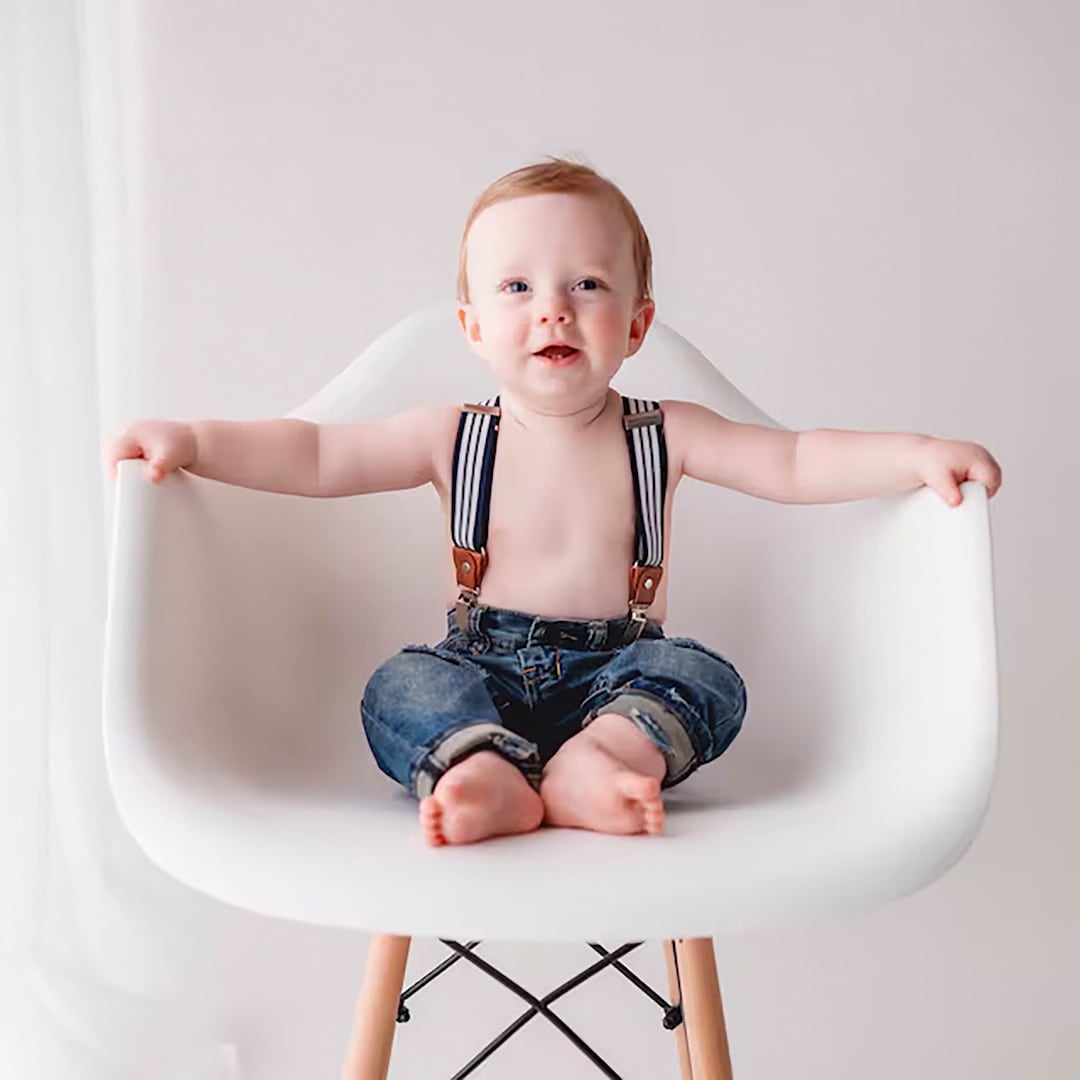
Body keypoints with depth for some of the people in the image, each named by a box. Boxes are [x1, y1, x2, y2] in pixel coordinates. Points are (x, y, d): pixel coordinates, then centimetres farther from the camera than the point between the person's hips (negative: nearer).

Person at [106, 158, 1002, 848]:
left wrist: (914, 454, -17)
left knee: (703, 673, -27)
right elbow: (317, 456, -1)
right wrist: (191, 439, -12)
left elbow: (795, 463, -3)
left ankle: (604, 753, -48)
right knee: (400, 686, -26)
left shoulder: (663, 436, 1)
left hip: (618, 672, 0)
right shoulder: (453, 438, 1)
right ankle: (477, 769, -49)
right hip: (481, 674, 0)